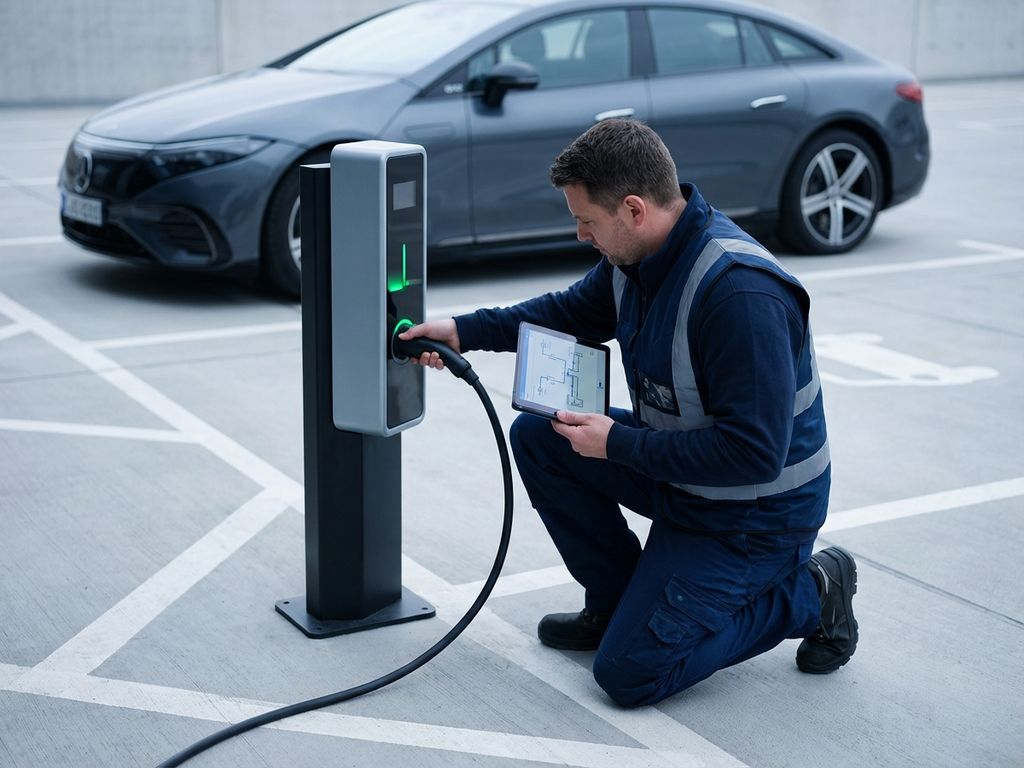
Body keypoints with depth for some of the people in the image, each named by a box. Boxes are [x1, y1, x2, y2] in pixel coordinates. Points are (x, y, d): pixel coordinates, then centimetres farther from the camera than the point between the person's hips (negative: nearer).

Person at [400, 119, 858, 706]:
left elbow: (754, 452, -32)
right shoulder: (639, 252, -4)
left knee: (629, 674, -10)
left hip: (754, 514, -9)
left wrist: (617, 444, -25)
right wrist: (465, 331, 6)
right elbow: (575, 312, 16)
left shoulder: (742, 295, -33)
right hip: (676, 471, 9)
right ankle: (619, 603, 15)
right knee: (538, 437, 3)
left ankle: (806, 593, 5)